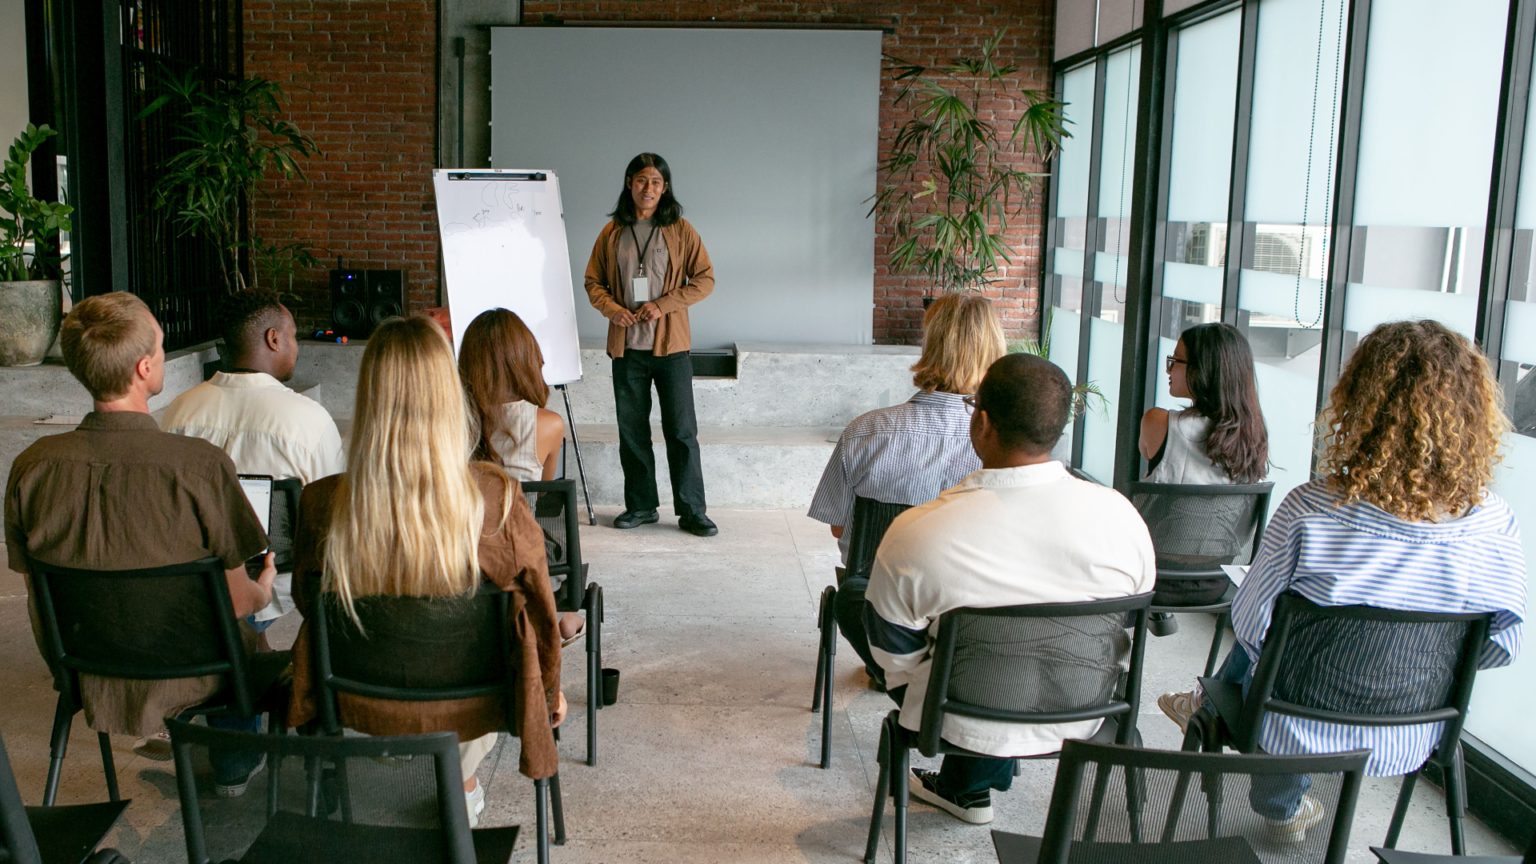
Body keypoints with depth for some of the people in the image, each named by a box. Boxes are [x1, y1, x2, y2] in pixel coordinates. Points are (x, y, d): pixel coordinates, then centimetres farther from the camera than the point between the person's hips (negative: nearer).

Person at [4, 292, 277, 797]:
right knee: (241, 629, 29)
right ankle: (236, 765, 48)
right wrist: (264, 591, 6)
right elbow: (238, 601, -18)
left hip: (79, 674, 4)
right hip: (176, 682, -4)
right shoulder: (199, 465, -28)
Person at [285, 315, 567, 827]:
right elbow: (536, 613, -10)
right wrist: (552, 691, 10)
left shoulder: (324, 506, -22)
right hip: (464, 720, -1)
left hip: (361, 719, 1)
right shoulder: (498, 500, -25)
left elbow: (307, 599, -1)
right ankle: (462, 785, 49)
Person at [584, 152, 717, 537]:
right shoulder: (612, 232, 8)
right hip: (626, 346, 3)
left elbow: (705, 279, -1)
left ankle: (692, 511, 5)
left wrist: (663, 304, -12)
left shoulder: (680, 230, 2)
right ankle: (641, 505, 21)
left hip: (670, 345, -2)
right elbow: (593, 281, 12)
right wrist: (612, 309, -8)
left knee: (682, 429, -2)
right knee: (631, 429, 8)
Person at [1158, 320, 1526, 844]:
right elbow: (1501, 648, -4)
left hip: (1300, 736, -3)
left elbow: (1252, 623, -17)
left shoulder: (1311, 510, -27)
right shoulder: (1497, 526, -18)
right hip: (1409, 747, 3)